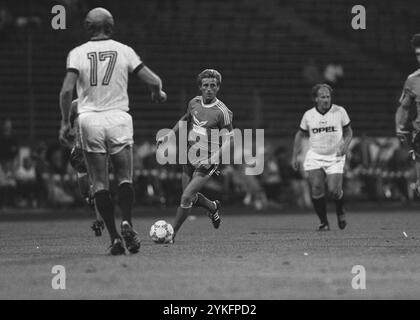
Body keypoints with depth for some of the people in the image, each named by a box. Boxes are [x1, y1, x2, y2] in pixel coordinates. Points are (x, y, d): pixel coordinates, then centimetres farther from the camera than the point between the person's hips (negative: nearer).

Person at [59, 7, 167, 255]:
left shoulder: (78, 54, 2)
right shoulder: (124, 51, 4)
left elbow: (67, 90, -8)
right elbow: (154, 80, 1)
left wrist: (65, 121, 1)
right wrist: (158, 93, 23)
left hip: (90, 119, 0)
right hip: (118, 117, 0)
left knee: (100, 183, 4)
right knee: (125, 178, 8)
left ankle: (114, 236, -5)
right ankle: (127, 222, -17)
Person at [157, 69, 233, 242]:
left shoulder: (222, 112, -15)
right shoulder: (194, 103, 2)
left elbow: (228, 141, -13)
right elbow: (185, 120, 22)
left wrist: (214, 158, -25)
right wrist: (168, 135, 13)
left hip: (207, 163, -6)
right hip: (190, 157, 6)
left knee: (186, 197, -13)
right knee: (191, 197, 16)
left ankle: (172, 233, -1)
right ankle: (213, 207, 47)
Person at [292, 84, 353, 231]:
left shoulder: (340, 112, -4)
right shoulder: (308, 115, 0)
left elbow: (348, 131, 8)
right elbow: (300, 134, 13)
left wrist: (345, 144, -12)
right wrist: (294, 156, 10)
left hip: (335, 157, -1)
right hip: (314, 157, 1)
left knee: (334, 190, -12)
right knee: (316, 188, -13)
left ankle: (340, 210, 23)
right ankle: (324, 222, 3)